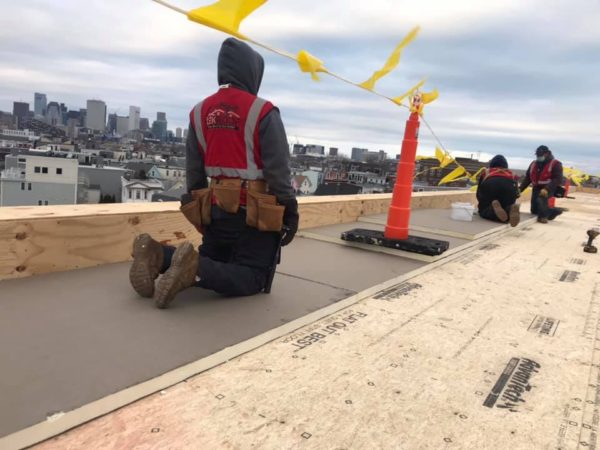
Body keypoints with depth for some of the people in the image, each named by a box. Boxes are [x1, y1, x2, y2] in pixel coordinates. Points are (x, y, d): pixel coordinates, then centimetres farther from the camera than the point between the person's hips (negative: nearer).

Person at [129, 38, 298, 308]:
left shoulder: (200, 112, 7)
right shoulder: (262, 112, -11)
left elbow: (193, 170, 12)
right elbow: (278, 170, -13)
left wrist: (199, 207, 22)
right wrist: (290, 212, -4)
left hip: (216, 208, 6)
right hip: (255, 212, -6)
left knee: (211, 263, 23)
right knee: (252, 278, 2)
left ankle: (158, 256, -5)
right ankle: (195, 268, -25)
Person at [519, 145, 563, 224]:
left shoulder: (555, 164, -6)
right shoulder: (533, 164, 11)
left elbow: (558, 179, -18)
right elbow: (527, 178, 10)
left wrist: (546, 189, -33)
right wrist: (520, 189, -5)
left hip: (549, 189, -6)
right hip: (536, 189, 6)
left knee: (541, 199, -37)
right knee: (534, 210, 7)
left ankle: (543, 216, -16)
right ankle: (554, 211, 28)